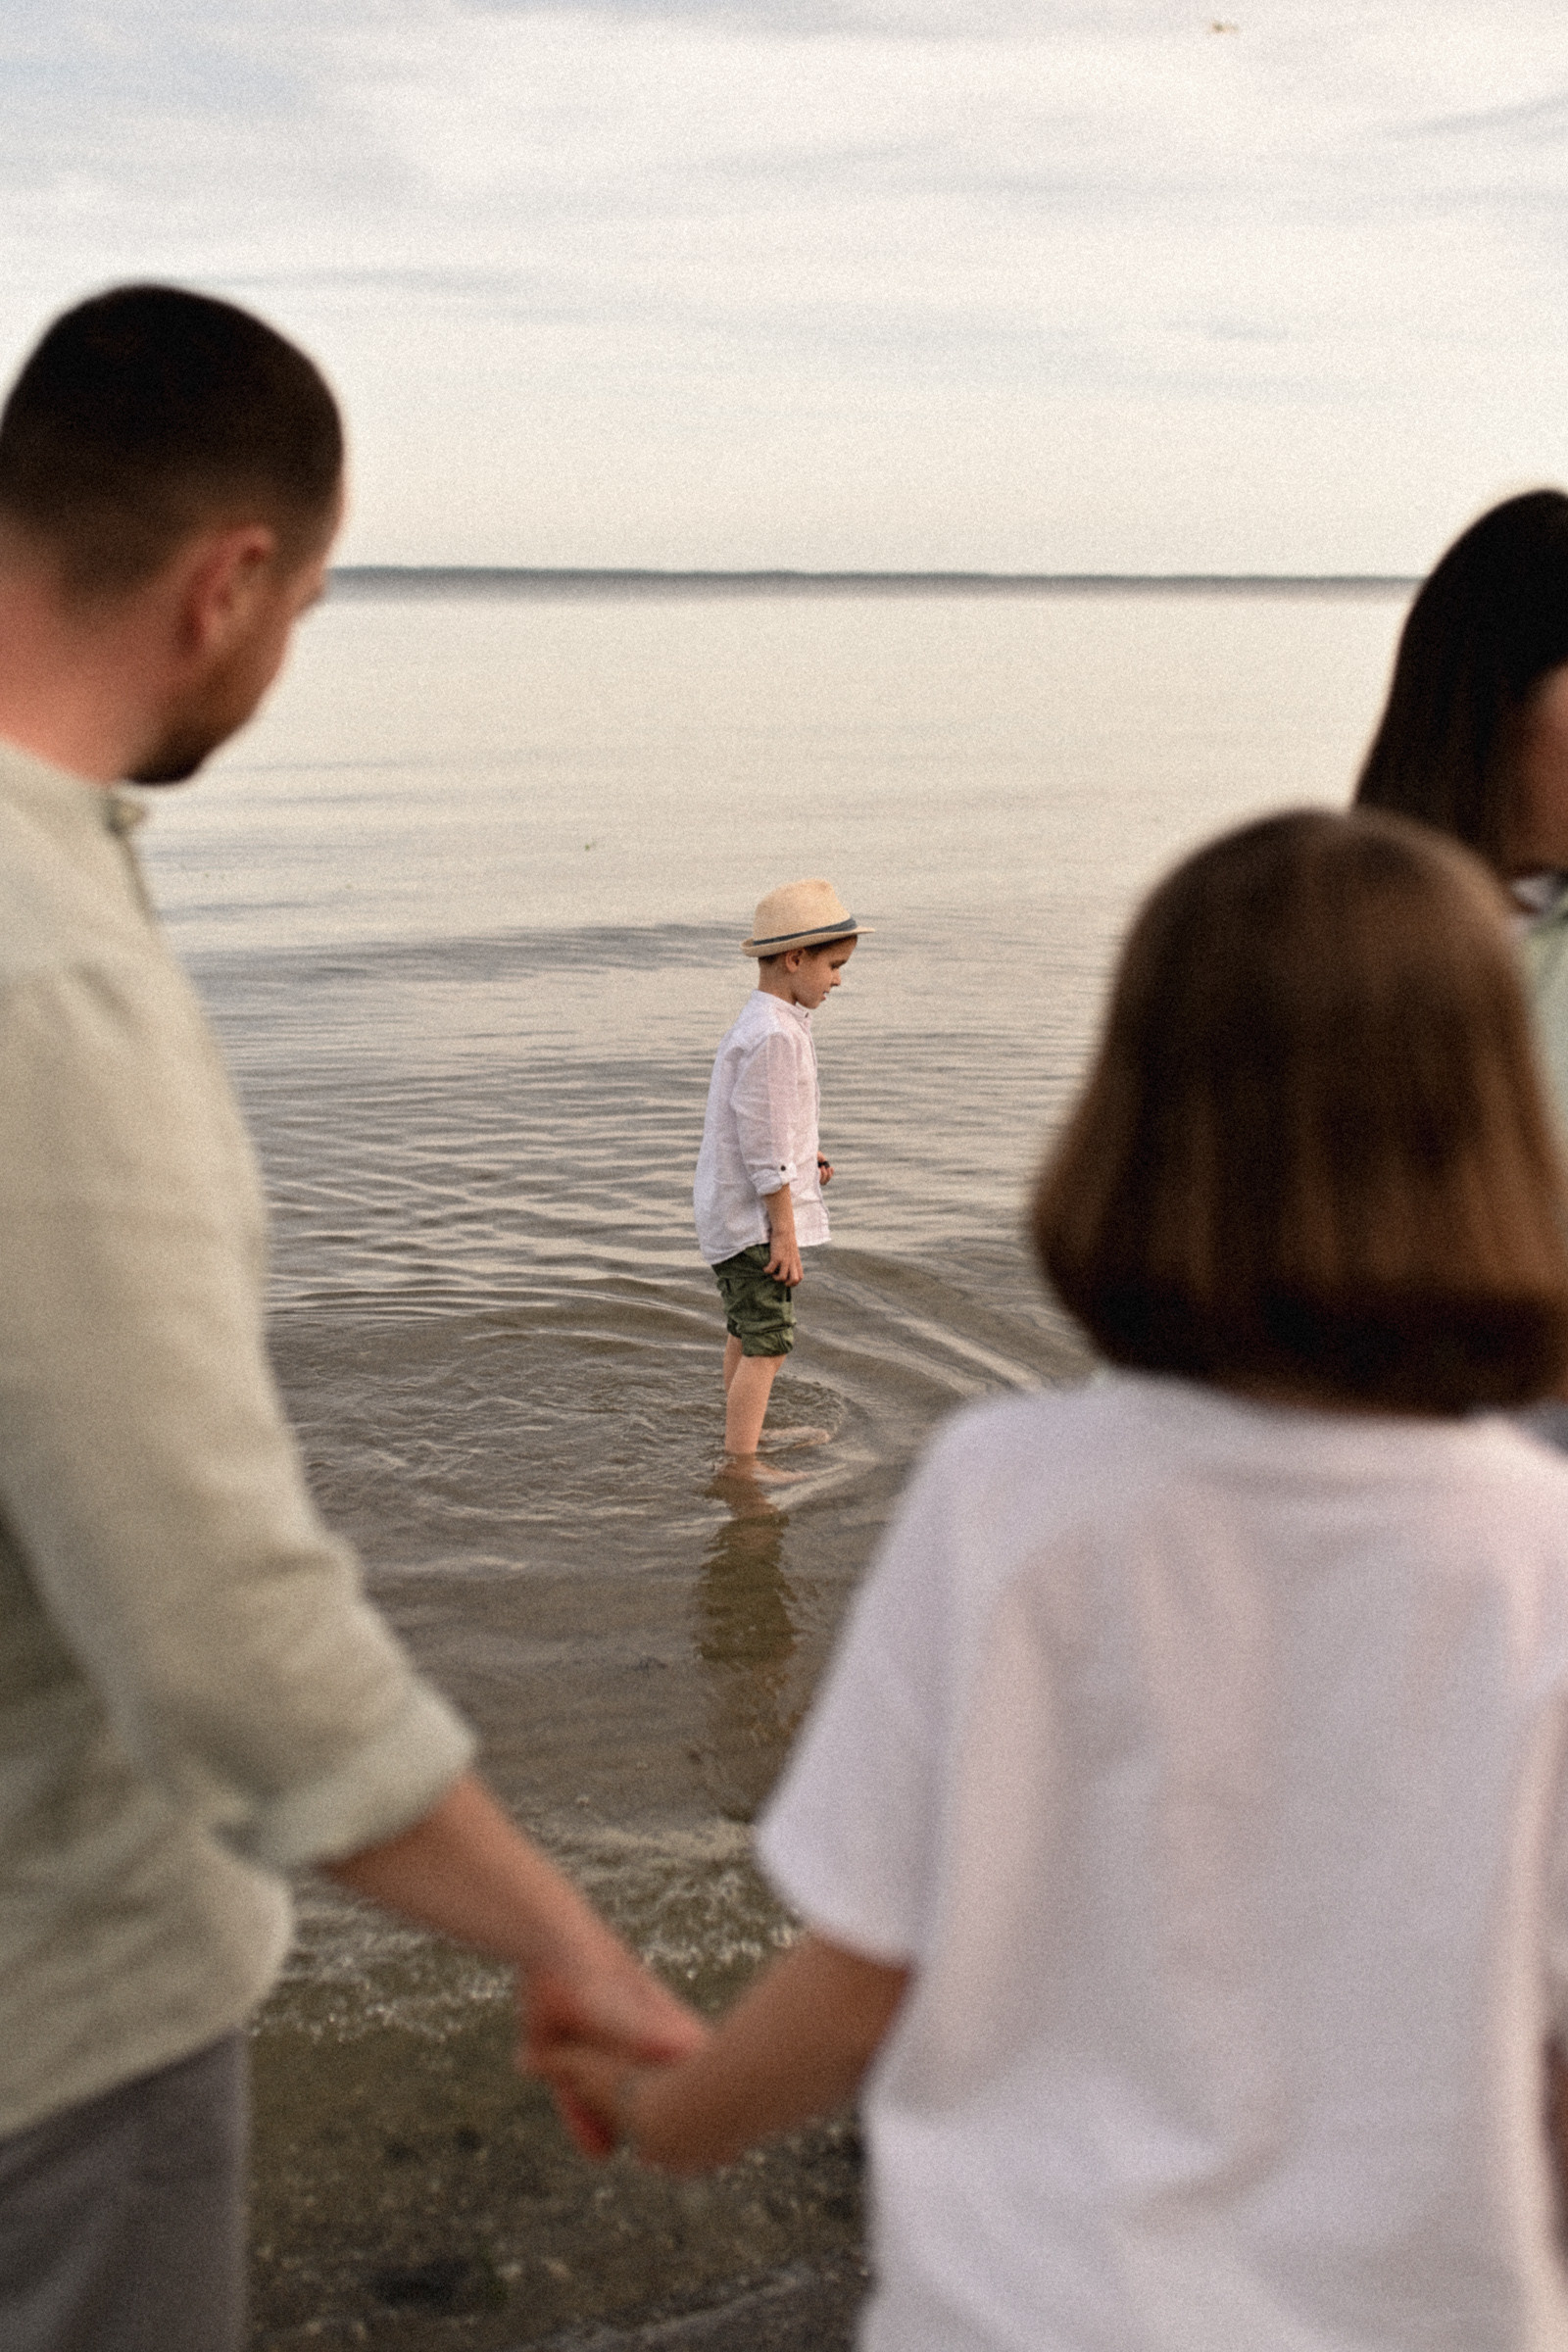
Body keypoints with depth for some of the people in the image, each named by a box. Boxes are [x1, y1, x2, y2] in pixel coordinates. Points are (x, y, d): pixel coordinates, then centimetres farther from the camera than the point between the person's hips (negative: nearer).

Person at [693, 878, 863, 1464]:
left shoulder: (755, 1026, 10)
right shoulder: (773, 1037, -22)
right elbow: (765, 1151, -23)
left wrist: (806, 1161, 7)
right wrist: (785, 1234, -18)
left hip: (732, 1216, 10)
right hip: (755, 1218, -10)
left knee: (745, 1334, 22)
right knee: (767, 1346, -6)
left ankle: (741, 1435, 36)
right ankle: (741, 1465, -2)